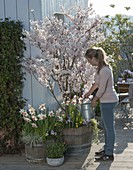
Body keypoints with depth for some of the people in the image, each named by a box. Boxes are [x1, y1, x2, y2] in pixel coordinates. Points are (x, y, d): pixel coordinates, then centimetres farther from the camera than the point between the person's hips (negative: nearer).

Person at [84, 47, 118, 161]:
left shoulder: (104, 70, -24)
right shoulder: (101, 67, 6)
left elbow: (102, 89, -20)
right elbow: (97, 83, 19)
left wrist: (95, 100, -6)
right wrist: (89, 93, 27)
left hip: (108, 101, -10)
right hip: (107, 101, 10)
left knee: (109, 127, 0)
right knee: (105, 126, 19)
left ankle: (109, 154, 9)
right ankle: (107, 149, 32)